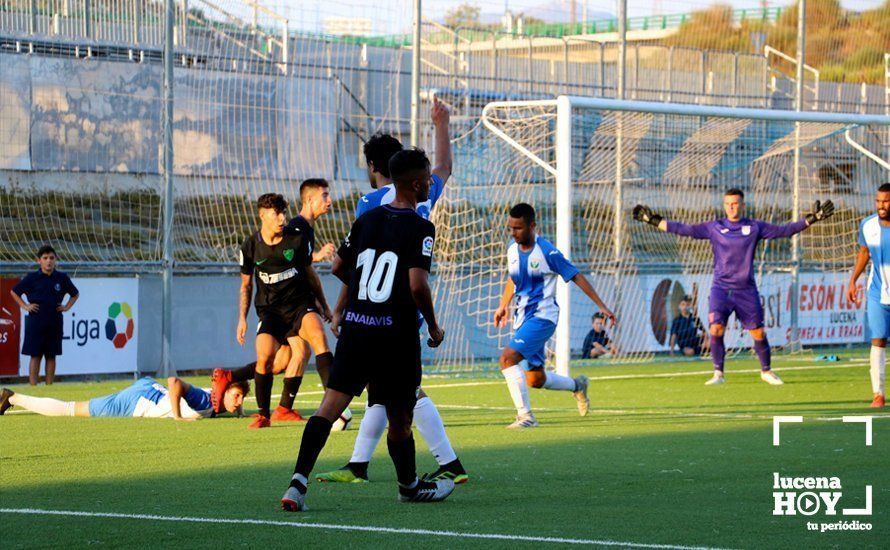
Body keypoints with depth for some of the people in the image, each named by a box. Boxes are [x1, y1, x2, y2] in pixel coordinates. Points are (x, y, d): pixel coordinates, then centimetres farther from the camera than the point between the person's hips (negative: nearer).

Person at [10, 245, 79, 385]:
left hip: (54, 323, 2)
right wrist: (25, 306, 0)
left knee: (51, 356, 6)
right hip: (36, 322, -2)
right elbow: (14, 292, 8)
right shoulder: (32, 278, -3)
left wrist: (67, 307, 7)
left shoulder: (62, 278, 3)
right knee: (35, 356, -1)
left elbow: (75, 294, 19)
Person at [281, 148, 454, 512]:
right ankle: (409, 486, 32)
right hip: (396, 331, -5)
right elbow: (418, 285, -18)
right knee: (399, 414, 12)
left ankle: (299, 480, -19)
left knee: (331, 404, -4)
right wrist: (434, 328, -3)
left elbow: (338, 267, 17)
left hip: (355, 324, 5)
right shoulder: (420, 229, -8)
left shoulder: (367, 219, 10)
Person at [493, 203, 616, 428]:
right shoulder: (512, 250, 5)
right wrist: (503, 305, 16)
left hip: (542, 317, -7)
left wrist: (602, 306, -9)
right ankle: (577, 385, 40)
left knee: (508, 357, -26)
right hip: (522, 318, 7)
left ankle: (526, 416, -22)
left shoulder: (547, 252, -15)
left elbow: (576, 276, -9)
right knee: (535, 380, 12)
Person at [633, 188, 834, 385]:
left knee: (758, 333, 2)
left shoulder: (754, 227, 4)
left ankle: (766, 371, 23)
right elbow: (685, 230, 3)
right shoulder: (714, 227, 4)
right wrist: (654, 221, -2)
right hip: (721, 288, 0)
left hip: (746, 290, 0)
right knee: (716, 329, -16)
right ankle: (718, 374, -5)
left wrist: (811, 219, -2)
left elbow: (784, 230, 4)